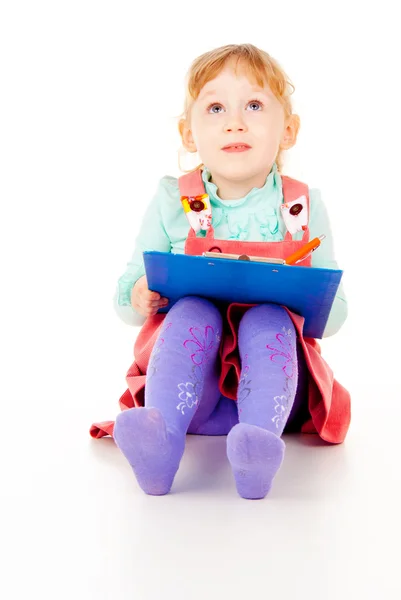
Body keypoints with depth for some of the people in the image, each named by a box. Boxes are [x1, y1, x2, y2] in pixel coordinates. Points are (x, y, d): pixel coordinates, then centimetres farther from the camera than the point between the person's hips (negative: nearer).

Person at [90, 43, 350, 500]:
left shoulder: (304, 206, 0)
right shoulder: (172, 202, 0)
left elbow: (334, 313, 3)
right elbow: (127, 292, 6)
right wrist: (138, 301, -19)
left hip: (273, 376, 0)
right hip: (190, 382, 0)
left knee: (266, 320, -29)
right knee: (192, 310, -29)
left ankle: (262, 438, -47)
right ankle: (161, 436, -45)